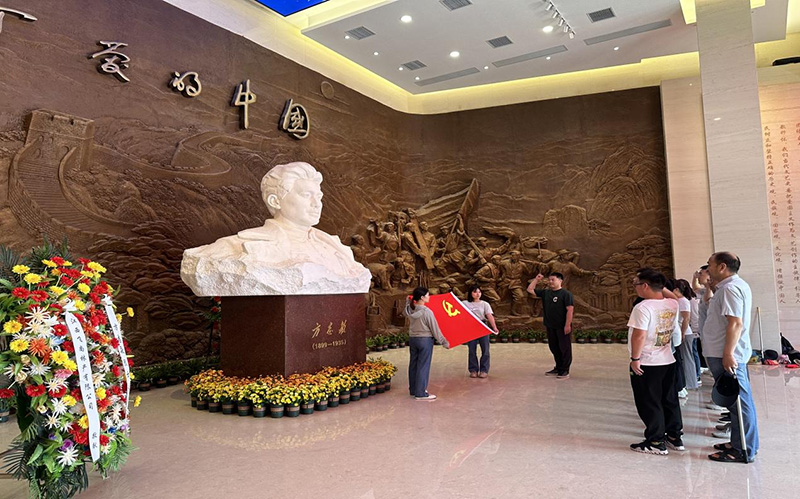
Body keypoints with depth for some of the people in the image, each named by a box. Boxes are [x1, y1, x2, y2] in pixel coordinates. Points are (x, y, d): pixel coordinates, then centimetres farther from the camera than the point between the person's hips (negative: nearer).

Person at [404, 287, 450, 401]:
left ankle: (413, 390, 26)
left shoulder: (410, 310, 0)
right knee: (423, 366, 0)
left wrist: (408, 302, 29)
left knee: (413, 364, 14)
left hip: (412, 339, 7)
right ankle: (421, 393, 5)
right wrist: (444, 342, -3)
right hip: (425, 340, -7)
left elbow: (404, 313, 26)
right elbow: (435, 329, -12)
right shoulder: (427, 312, -19)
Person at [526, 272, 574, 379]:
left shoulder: (566, 294, -9)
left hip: (562, 327, -7)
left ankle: (565, 371, 10)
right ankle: (558, 368, 28)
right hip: (550, 326, 7)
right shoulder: (545, 293, 9)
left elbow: (570, 309, -15)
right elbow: (530, 290, 14)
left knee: (565, 348, 3)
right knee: (554, 348, 15)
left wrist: (568, 325, -19)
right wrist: (536, 279, 6)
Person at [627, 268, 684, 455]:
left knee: (649, 404, 4)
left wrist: (635, 358, -16)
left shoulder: (643, 307, -21)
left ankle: (656, 442, 12)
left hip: (646, 364, -7)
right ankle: (675, 436, 29)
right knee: (670, 400, 18)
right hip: (668, 361, 7)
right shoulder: (673, 304, 0)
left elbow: (639, 335, -25)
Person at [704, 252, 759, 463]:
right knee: (738, 401, 16)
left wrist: (728, 354, -25)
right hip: (727, 354, 11)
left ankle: (743, 451, 4)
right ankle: (739, 443, 26)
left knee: (738, 402, -3)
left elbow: (735, 323, -24)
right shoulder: (736, 285, 17)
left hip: (727, 356, -11)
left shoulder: (730, 288, -17)